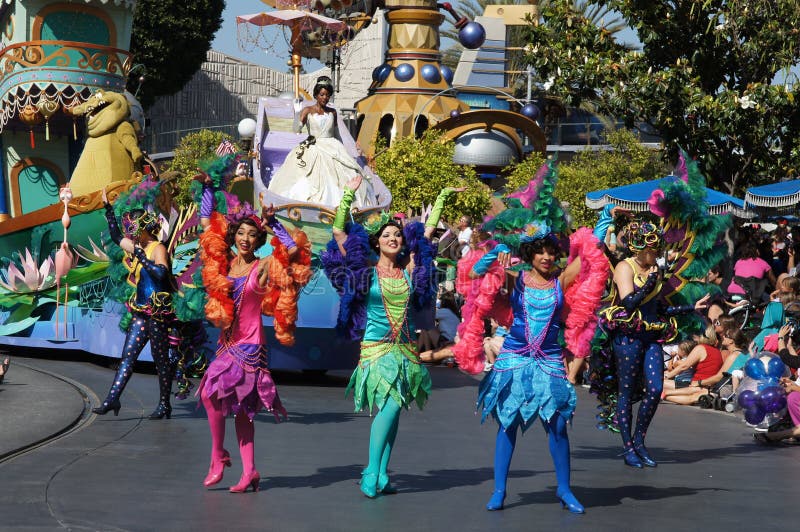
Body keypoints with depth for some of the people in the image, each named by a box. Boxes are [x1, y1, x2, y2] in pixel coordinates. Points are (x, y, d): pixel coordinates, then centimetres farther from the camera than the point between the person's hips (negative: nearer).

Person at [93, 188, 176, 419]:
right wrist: (108, 209, 29)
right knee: (127, 355, 3)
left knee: (161, 359, 0)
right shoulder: (138, 247, 12)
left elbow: (161, 273, -30)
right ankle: (112, 399, 1)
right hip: (141, 311, 8)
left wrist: (141, 257, -24)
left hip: (158, 312, -8)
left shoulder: (158, 249, -12)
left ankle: (164, 404, 8)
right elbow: (116, 237, 29)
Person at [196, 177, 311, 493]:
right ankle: (249, 472, 8)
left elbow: (294, 250, -19)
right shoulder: (225, 262, 8)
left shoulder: (264, 267, -4)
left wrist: (273, 223, -14)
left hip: (250, 343, -6)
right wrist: (208, 187, 12)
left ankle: (218, 456, -1)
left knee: (211, 391, -17)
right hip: (228, 342, 6)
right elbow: (206, 221, 14)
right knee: (239, 406, 5)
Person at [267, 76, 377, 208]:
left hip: (332, 149, 3)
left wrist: (342, 151, 20)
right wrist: (297, 115, -26)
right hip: (313, 150, -3)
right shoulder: (308, 111, 1)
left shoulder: (332, 112, 11)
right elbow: (297, 129, -10)